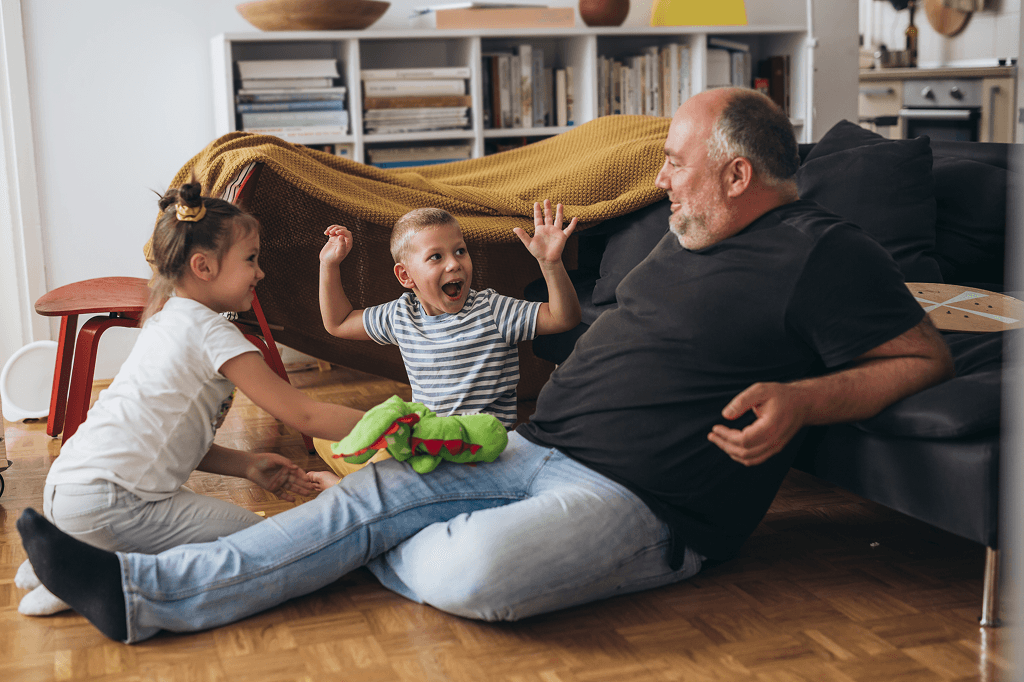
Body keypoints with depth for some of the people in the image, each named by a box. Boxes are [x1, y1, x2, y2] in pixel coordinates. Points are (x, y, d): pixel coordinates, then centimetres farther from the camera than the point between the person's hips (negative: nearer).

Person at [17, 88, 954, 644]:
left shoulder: (822, 254, -10)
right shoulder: (692, 231, 16)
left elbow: (926, 358, -9)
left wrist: (802, 397, -21)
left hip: (644, 503, -8)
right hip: (540, 449, 8)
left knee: (474, 575, -33)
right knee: (369, 491, -4)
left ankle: (419, 547, 3)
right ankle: (141, 591, -2)